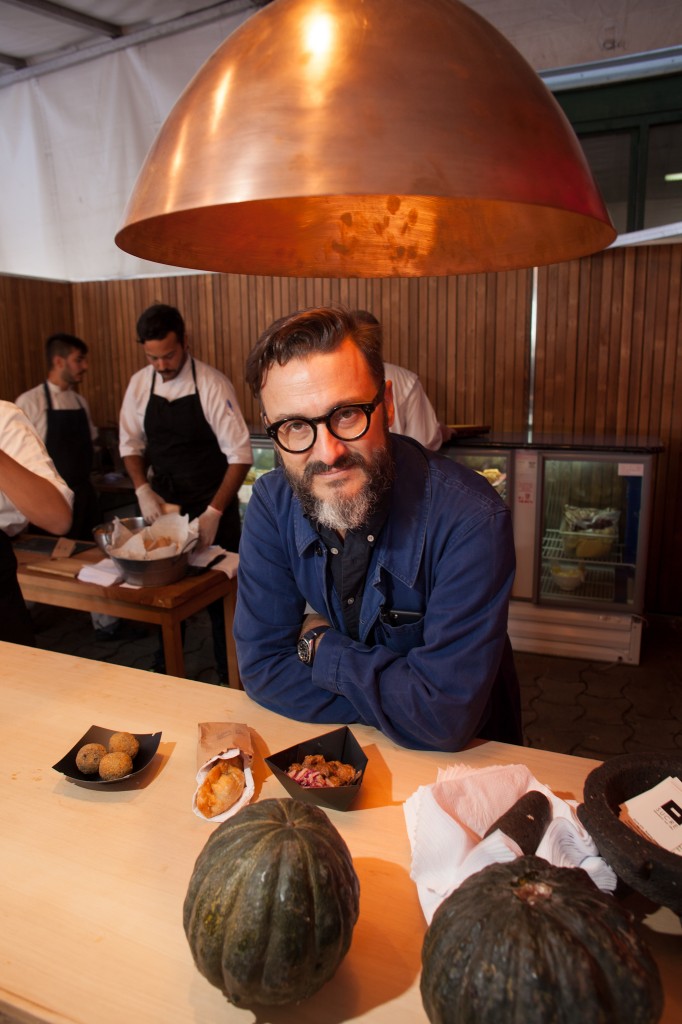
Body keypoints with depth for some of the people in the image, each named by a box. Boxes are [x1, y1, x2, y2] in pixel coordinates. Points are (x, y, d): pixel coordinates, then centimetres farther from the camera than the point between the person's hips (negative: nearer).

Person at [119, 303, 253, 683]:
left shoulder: (212, 384, -15)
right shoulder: (139, 385, 0)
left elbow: (240, 455, -15)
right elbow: (131, 444, 10)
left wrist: (214, 512, -19)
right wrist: (143, 490, -7)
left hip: (212, 508, -4)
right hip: (163, 506, 4)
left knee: (220, 595, 3)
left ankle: (229, 680, 21)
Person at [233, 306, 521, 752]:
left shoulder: (471, 520, -25)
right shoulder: (272, 504, -10)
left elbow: (443, 718, -26)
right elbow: (263, 669, -9)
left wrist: (320, 645, -15)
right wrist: (395, 704, -18)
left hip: (464, 754, -2)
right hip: (338, 747, 2)